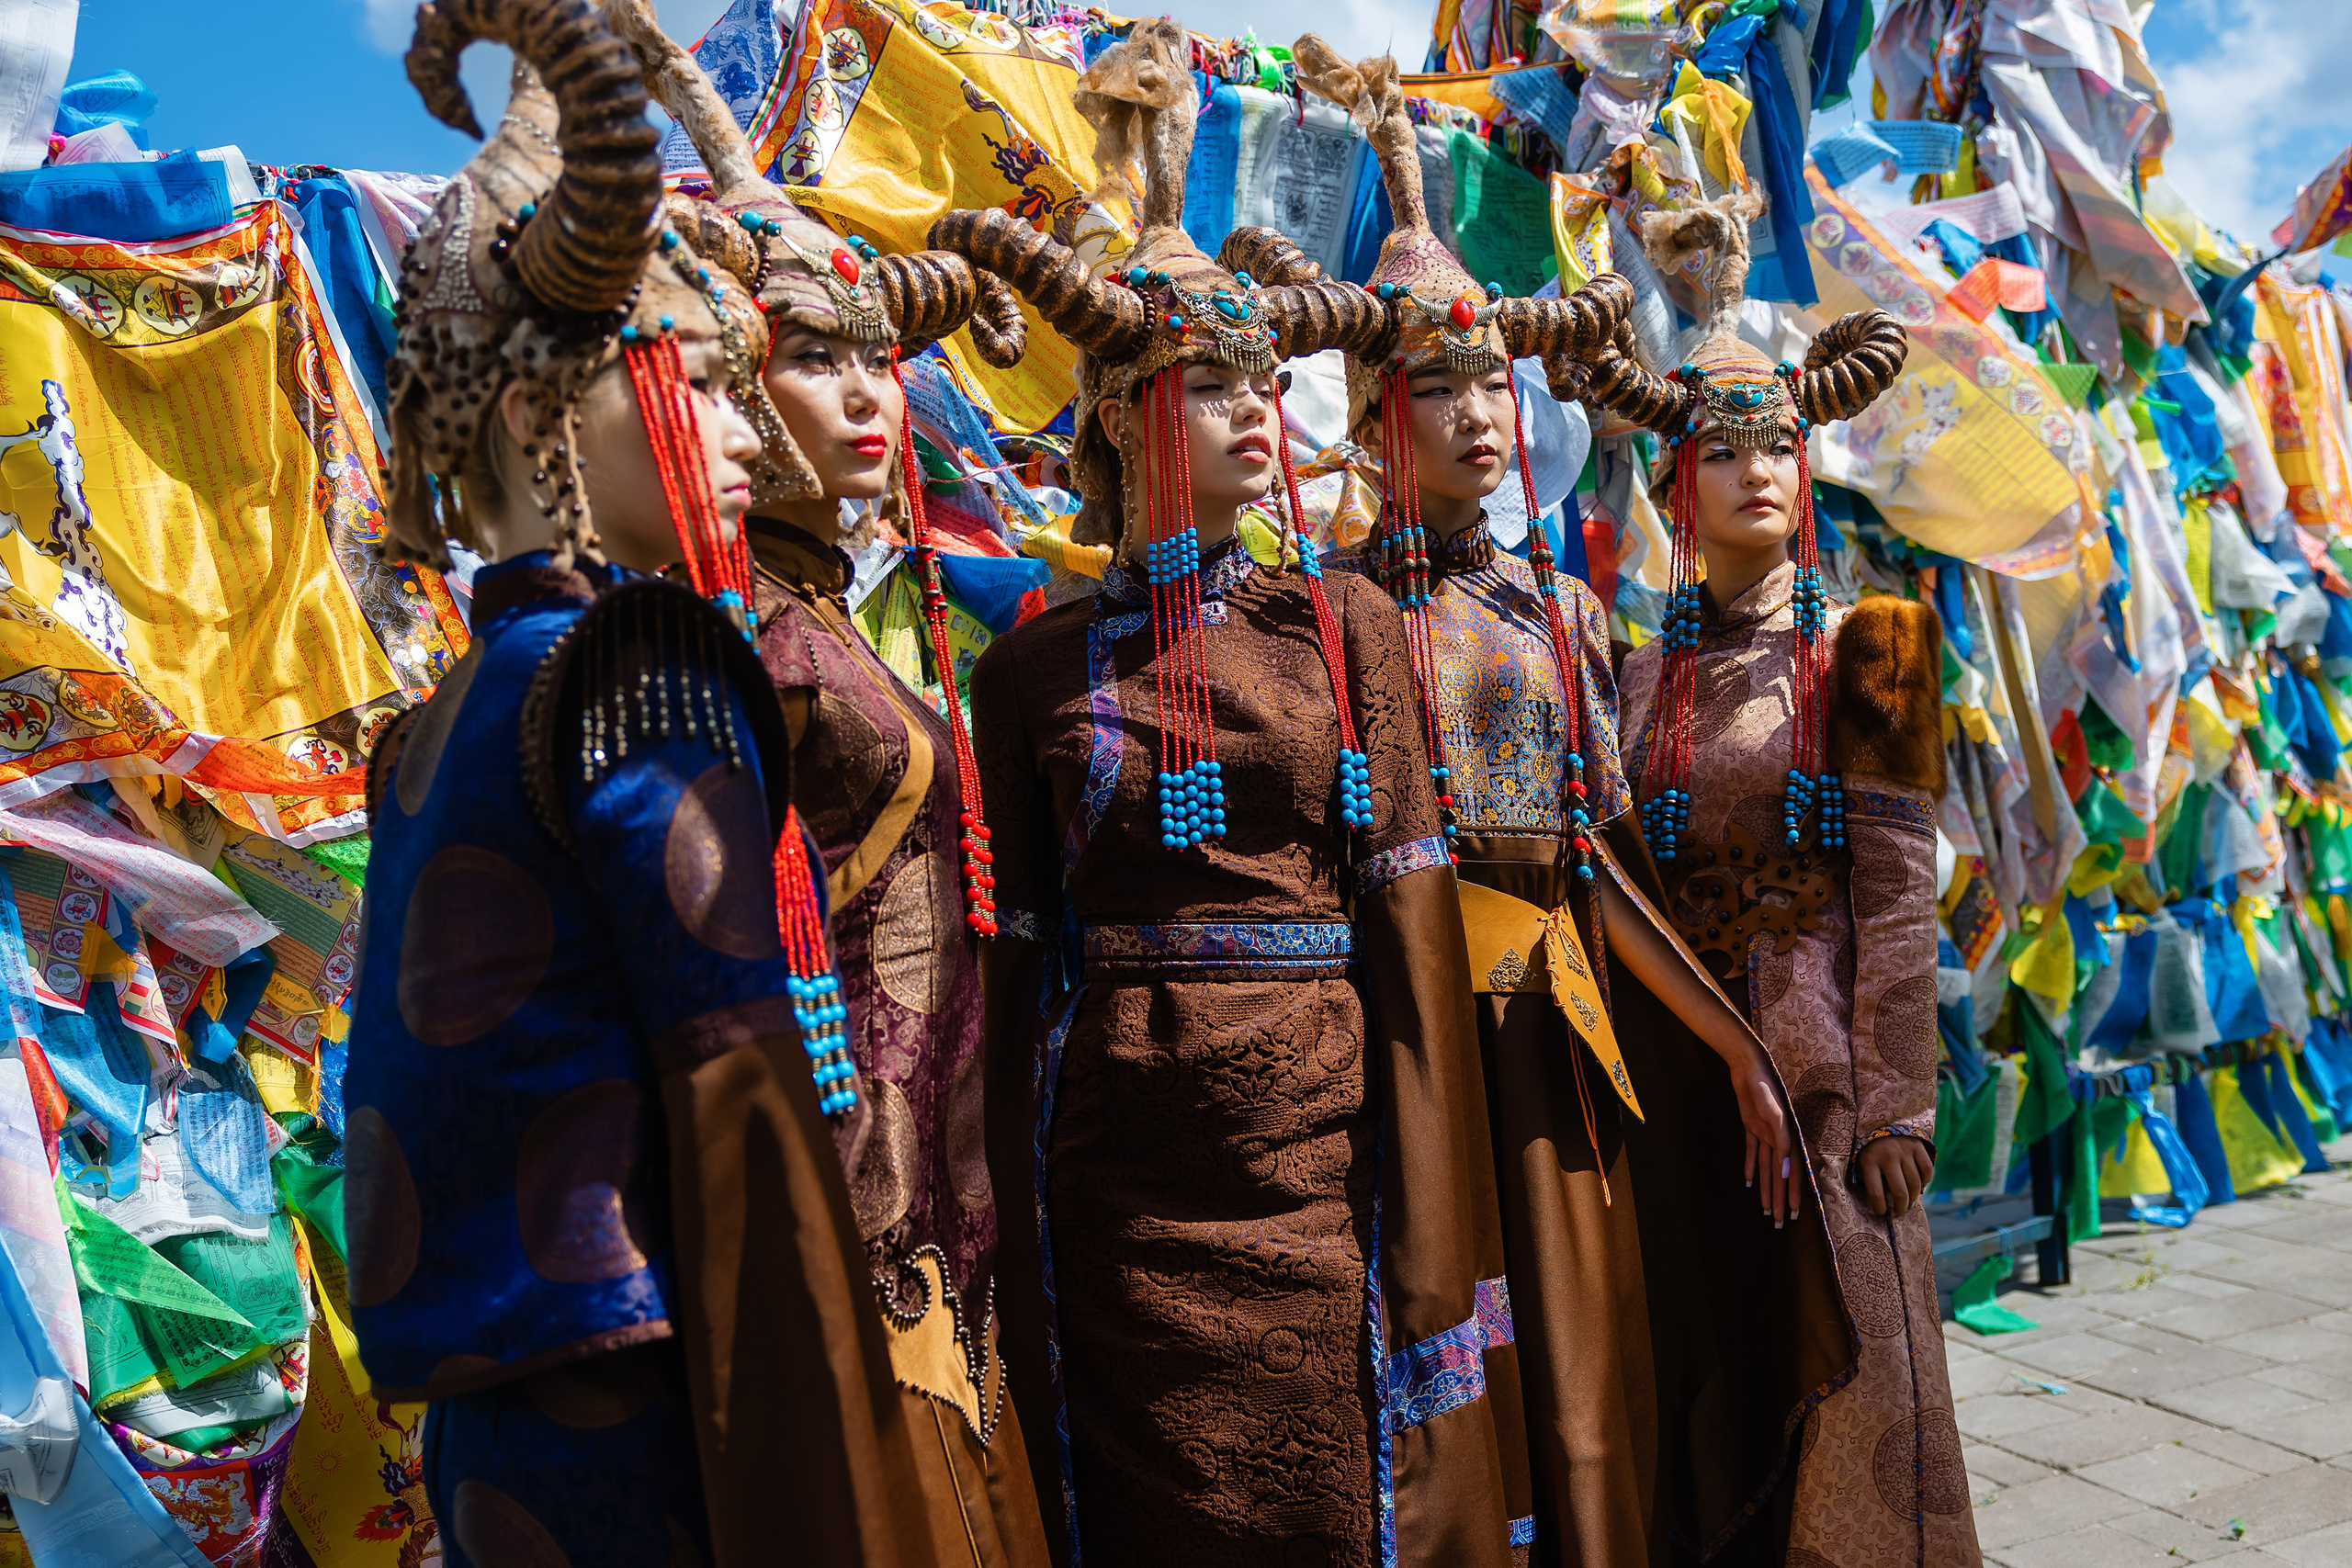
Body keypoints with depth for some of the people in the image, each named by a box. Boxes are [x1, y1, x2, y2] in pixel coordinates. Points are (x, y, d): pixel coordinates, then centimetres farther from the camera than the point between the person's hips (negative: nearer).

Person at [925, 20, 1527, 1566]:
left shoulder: (1347, 625, 3)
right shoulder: (1034, 664, 3)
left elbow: (1408, 919, -1)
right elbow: (1018, 956, 4)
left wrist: (1424, 1229, -6)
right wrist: (1017, 1225, 3)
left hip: (1319, 1144, 0)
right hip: (1114, 1161, 0)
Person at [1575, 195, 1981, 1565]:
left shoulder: (1858, 647, -3)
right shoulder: (1649, 674, 5)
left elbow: (1900, 888, -7)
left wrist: (1894, 1101, -11)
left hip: (1825, 1050, -3)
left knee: (1850, 1354, 4)